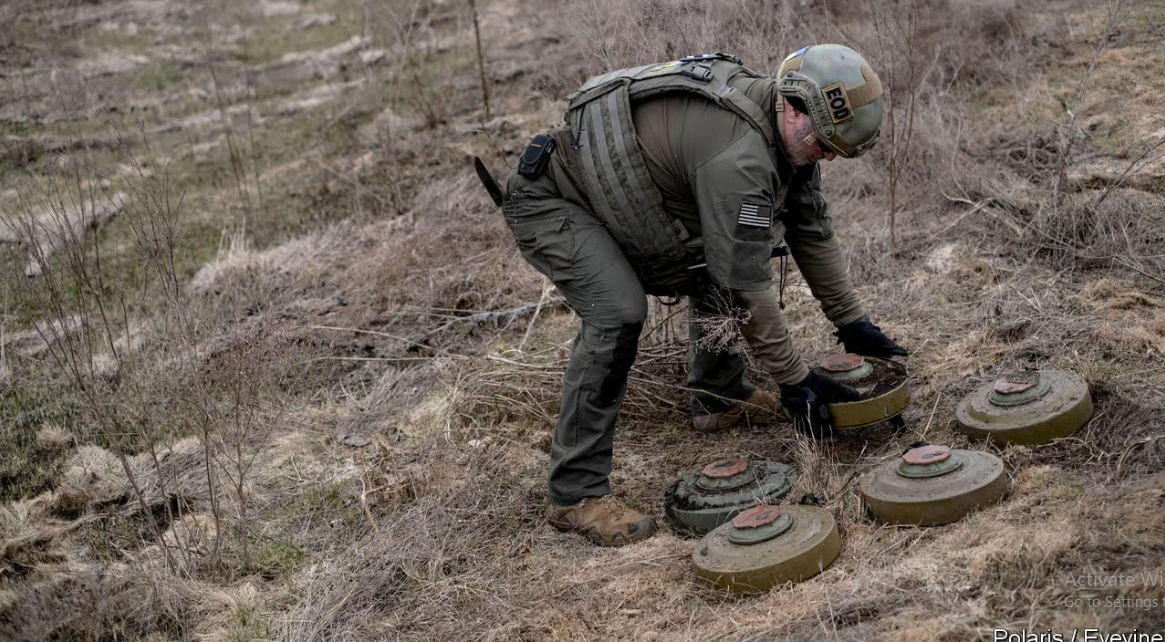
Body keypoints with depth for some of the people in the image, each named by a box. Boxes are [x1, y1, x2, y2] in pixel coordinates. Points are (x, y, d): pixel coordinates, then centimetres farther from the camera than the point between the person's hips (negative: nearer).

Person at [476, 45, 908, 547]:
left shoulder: (787, 130, -2)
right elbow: (746, 284, -28)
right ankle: (576, 494, -20)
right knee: (618, 313, -27)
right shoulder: (738, 154, -33)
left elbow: (812, 231, 11)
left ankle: (720, 397, 28)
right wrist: (793, 380, -19)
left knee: (714, 263, 13)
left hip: (607, 194, 10)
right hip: (550, 200, -10)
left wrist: (853, 322, 12)